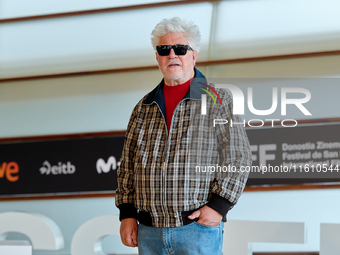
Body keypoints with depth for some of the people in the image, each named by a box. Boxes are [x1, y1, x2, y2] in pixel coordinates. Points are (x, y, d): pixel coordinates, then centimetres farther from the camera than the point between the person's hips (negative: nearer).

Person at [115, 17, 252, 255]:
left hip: (199, 228, -4)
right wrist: (127, 213, 8)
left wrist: (219, 205, -13)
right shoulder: (143, 108, 15)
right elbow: (128, 165, 17)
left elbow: (238, 157, -3)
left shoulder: (218, 100, 2)